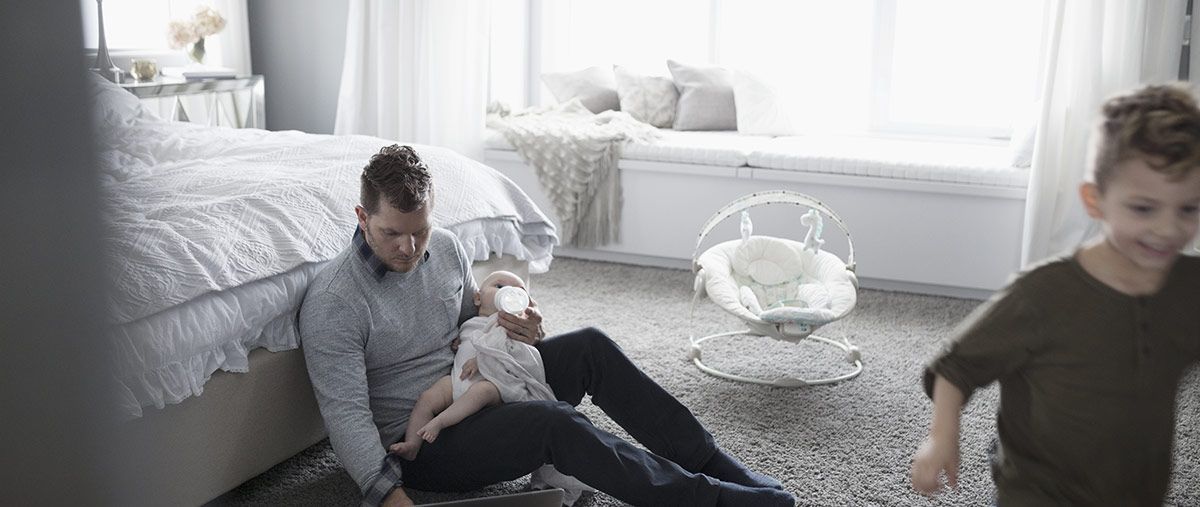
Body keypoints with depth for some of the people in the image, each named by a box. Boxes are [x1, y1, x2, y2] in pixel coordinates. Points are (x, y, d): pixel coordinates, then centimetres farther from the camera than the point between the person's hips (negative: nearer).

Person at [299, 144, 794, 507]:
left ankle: (711, 461, -9)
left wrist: (522, 333, -7)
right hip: (415, 446, -7)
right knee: (554, 423, -31)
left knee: (589, 346, -11)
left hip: (473, 392, 7)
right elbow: (346, 411, -22)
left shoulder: (446, 248, 0)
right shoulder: (331, 302, -20)